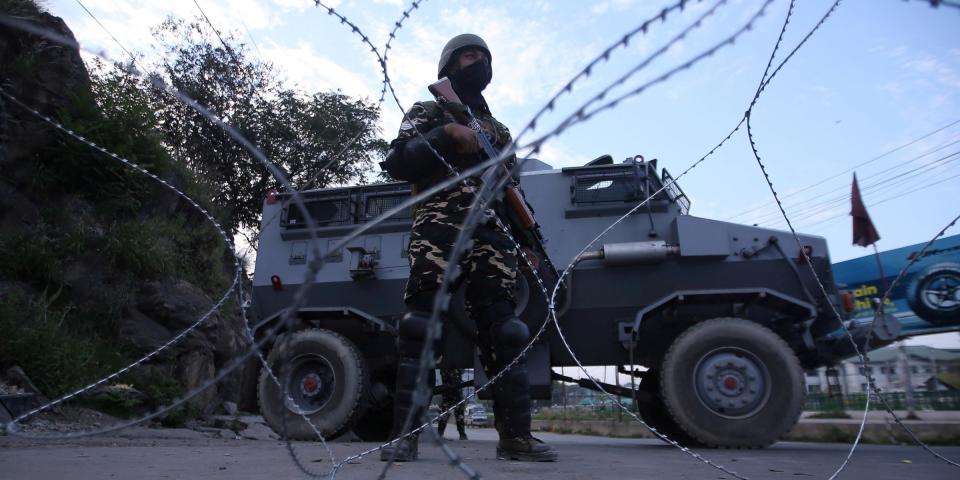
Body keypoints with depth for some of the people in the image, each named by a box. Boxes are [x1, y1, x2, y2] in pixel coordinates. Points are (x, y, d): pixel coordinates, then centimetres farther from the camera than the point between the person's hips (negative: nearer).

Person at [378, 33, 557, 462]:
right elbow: (396, 164, -2)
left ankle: (515, 435, 4)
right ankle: (405, 434, -4)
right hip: (438, 231, -4)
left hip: (490, 235, 4)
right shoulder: (428, 113, 15)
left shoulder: (498, 129, 28)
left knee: (503, 332, -1)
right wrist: (447, 134, -11)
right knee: (420, 328, -10)